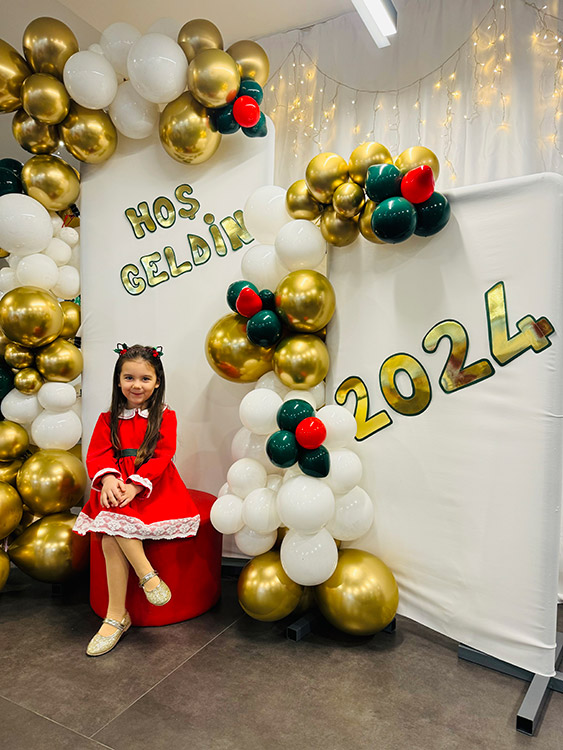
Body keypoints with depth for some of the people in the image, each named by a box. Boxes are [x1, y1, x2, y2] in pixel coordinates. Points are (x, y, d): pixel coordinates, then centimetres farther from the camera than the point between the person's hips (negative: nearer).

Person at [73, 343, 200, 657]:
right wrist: (108, 478, -22)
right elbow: (98, 453, 1)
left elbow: (162, 455, -8)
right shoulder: (109, 419, 14)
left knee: (111, 535, -26)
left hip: (152, 487, -3)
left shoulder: (165, 416, 4)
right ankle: (148, 575, -13)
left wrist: (136, 485, -23)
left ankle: (117, 616, -13)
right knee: (110, 535, -27)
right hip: (117, 487, 4)